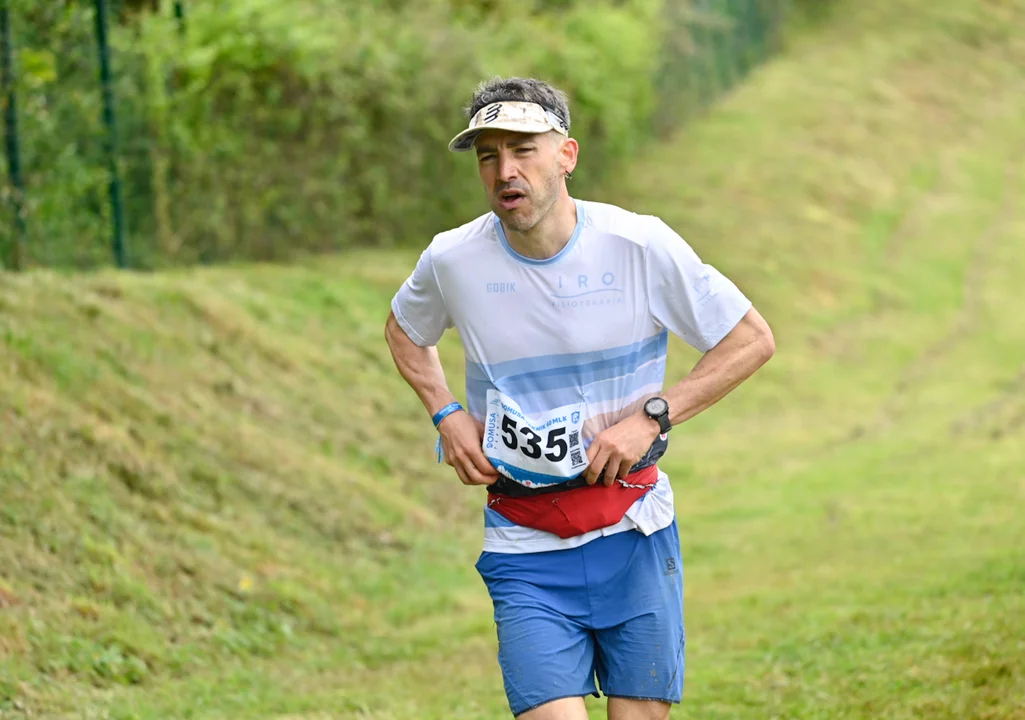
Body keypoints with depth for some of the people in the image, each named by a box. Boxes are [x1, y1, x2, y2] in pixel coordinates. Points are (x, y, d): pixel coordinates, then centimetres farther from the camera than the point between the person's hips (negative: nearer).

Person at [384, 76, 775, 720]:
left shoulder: (641, 245, -9)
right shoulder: (452, 261, -4)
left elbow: (752, 340, 0)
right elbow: (404, 330, 20)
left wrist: (651, 418, -10)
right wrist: (446, 414, 3)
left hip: (633, 531, 0)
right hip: (526, 550, 0)